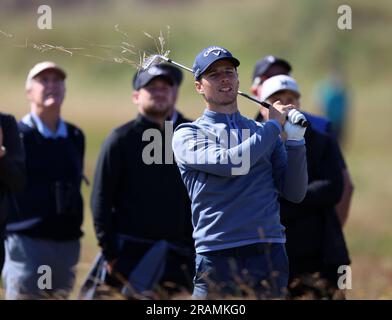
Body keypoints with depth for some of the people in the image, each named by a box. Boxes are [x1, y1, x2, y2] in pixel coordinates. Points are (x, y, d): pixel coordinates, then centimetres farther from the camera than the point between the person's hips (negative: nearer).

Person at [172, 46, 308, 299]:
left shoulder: (263, 131, 18)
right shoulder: (188, 135, 7)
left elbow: (295, 193, 9)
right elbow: (231, 163, -12)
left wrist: (295, 139, -3)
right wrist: (275, 125, -2)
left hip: (269, 252, 3)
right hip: (216, 257, -3)